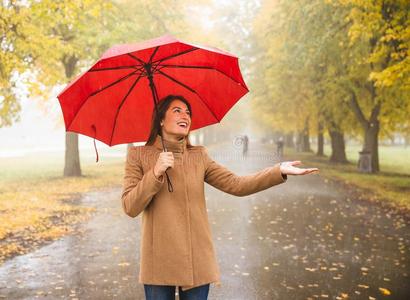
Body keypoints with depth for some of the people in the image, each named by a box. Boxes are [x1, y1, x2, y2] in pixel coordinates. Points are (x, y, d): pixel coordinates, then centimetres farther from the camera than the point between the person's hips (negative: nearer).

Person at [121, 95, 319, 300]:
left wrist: (279, 171, -14)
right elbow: (130, 208, -7)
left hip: (197, 261, 3)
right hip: (159, 262, -2)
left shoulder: (199, 156, 7)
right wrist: (155, 173, -19)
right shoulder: (138, 155, 0)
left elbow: (236, 185, -3)